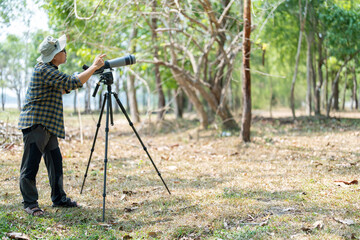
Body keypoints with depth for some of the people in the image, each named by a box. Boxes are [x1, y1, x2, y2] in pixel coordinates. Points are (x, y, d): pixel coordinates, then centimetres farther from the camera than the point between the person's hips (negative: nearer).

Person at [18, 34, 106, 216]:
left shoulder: (50, 70, 14)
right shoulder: (44, 70, -18)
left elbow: (63, 89, 25)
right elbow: (73, 83, -23)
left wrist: (88, 72, 16)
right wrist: (94, 67, -14)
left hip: (47, 125, 10)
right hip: (35, 124, -10)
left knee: (55, 162, 13)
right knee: (31, 165, -4)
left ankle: (59, 199, 23)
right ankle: (30, 203, 4)